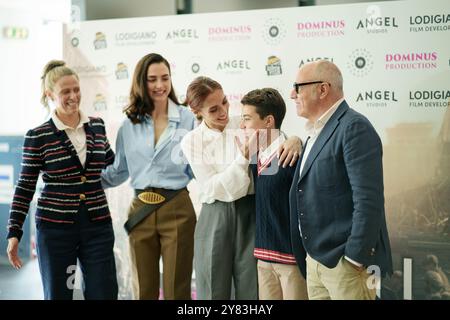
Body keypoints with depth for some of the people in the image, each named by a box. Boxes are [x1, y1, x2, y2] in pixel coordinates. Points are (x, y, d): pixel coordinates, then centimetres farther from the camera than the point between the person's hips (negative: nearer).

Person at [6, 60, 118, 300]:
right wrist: (14, 232, -4)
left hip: (97, 226, 3)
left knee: (104, 294, 1)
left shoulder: (97, 126, 7)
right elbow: (25, 188, 0)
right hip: (55, 229, -3)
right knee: (57, 295, 8)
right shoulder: (37, 137, -4)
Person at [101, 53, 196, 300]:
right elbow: (117, 172, 16)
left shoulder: (187, 119, -1)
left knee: (176, 290, 4)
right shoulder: (129, 125, 7)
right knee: (143, 291, 11)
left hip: (177, 210, -3)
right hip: (141, 212, 3)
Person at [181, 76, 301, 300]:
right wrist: (244, 156, -18)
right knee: (214, 290, 5)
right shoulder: (191, 142, 1)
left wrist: (295, 140, -23)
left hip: (250, 213, 0)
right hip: (215, 218, 0)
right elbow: (213, 188, -7)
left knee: (252, 290, 1)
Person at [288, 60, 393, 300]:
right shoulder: (316, 131, 16)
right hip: (315, 259, 9)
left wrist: (356, 258, -20)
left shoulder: (354, 127, -14)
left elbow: (368, 199, -20)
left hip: (344, 262, -8)